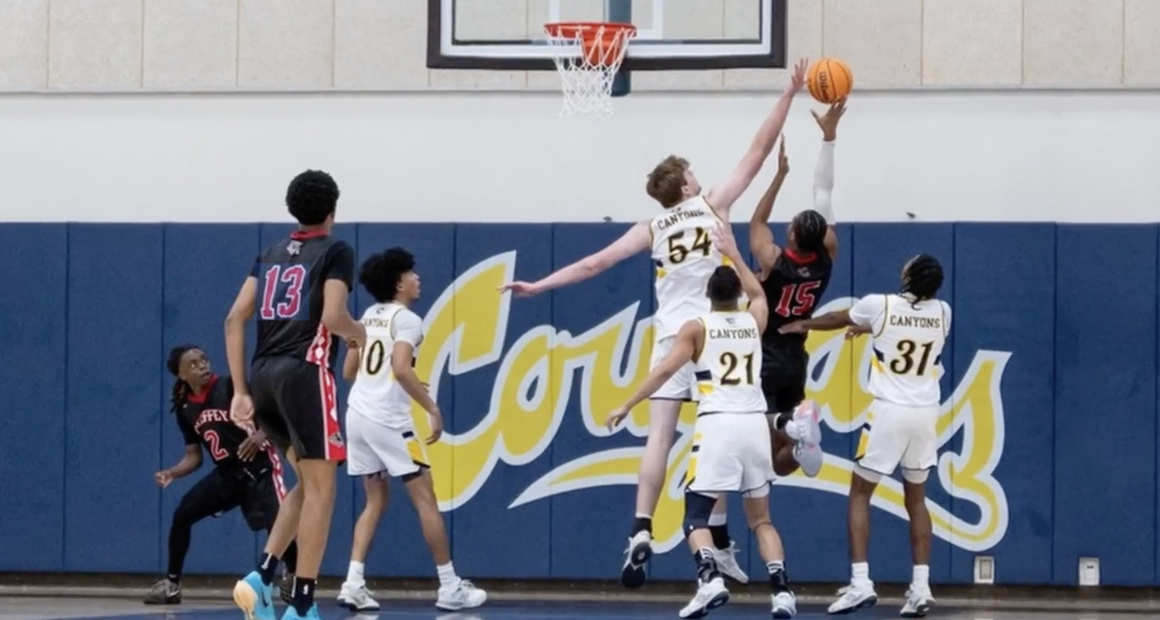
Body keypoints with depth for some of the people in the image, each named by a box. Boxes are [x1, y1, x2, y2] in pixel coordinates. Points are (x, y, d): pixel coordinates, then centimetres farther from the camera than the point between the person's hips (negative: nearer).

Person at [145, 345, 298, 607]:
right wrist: (172, 473, -6)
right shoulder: (185, 409, 5)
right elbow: (194, 455, 12)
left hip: (259, 467, -6)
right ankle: (172, 584, 8)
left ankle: (293, 575, 5)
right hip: (227, 473, 6)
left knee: (277, 523, -22)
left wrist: (261, 435, -33)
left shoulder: (231, 387, -13)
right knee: (183, 514, -5)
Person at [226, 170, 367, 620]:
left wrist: (240, 391, 13)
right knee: (321, 490, 0)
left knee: (308, 483, 19)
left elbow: (235, 319, 12)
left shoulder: (271, 255, 19)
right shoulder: (336, 252, 1)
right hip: (305, 373, -7)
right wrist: (360, 334, 10)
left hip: (264, 375, 7)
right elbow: (333, 317, -13)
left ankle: (263, 575, 2)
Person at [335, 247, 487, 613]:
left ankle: (353, 584, 2)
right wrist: (433, 409, -20)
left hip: (358, 414, 8)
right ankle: (450, 588, 3)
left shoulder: (369, 317, 15)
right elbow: (401, 368, -24)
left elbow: (348, 371, 19)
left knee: (375, 500, 15)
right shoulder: (406, 319, -9)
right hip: (388, 420, -8)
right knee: (425, 499, 1)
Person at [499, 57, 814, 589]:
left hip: (671, 336, 1)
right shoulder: (714, 206, 4)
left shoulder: (652, 229, 9)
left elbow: (596, 262, 6)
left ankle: (641, 533, -19)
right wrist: (790, 94, 8)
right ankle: (719, 541, 7)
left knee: (659, 436, -5)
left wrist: (539, 286, 11)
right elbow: (759, 151, 5)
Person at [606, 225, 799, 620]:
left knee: (696, 516, 2)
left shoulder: (697, 328, 4)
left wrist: (627, 406, -1)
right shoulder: (754, 322, 14)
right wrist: (734, 255, 47)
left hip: (717, 425, -4)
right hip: (754, 424, 4)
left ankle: (710, 580, -24)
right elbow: (757, 292, 38)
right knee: (761, 519, 14)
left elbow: (665, 370, -5)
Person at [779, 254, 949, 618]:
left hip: (889, 411, -4)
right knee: (916, 498, 15)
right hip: (926, 414, 4)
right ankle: (921, 587, 6)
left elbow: (839, 320, 15)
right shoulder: (942, 313, 3)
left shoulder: (880, 305, -7)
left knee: (859, 494, 8)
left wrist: (804, 325, 36)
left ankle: (860, 583, -4)